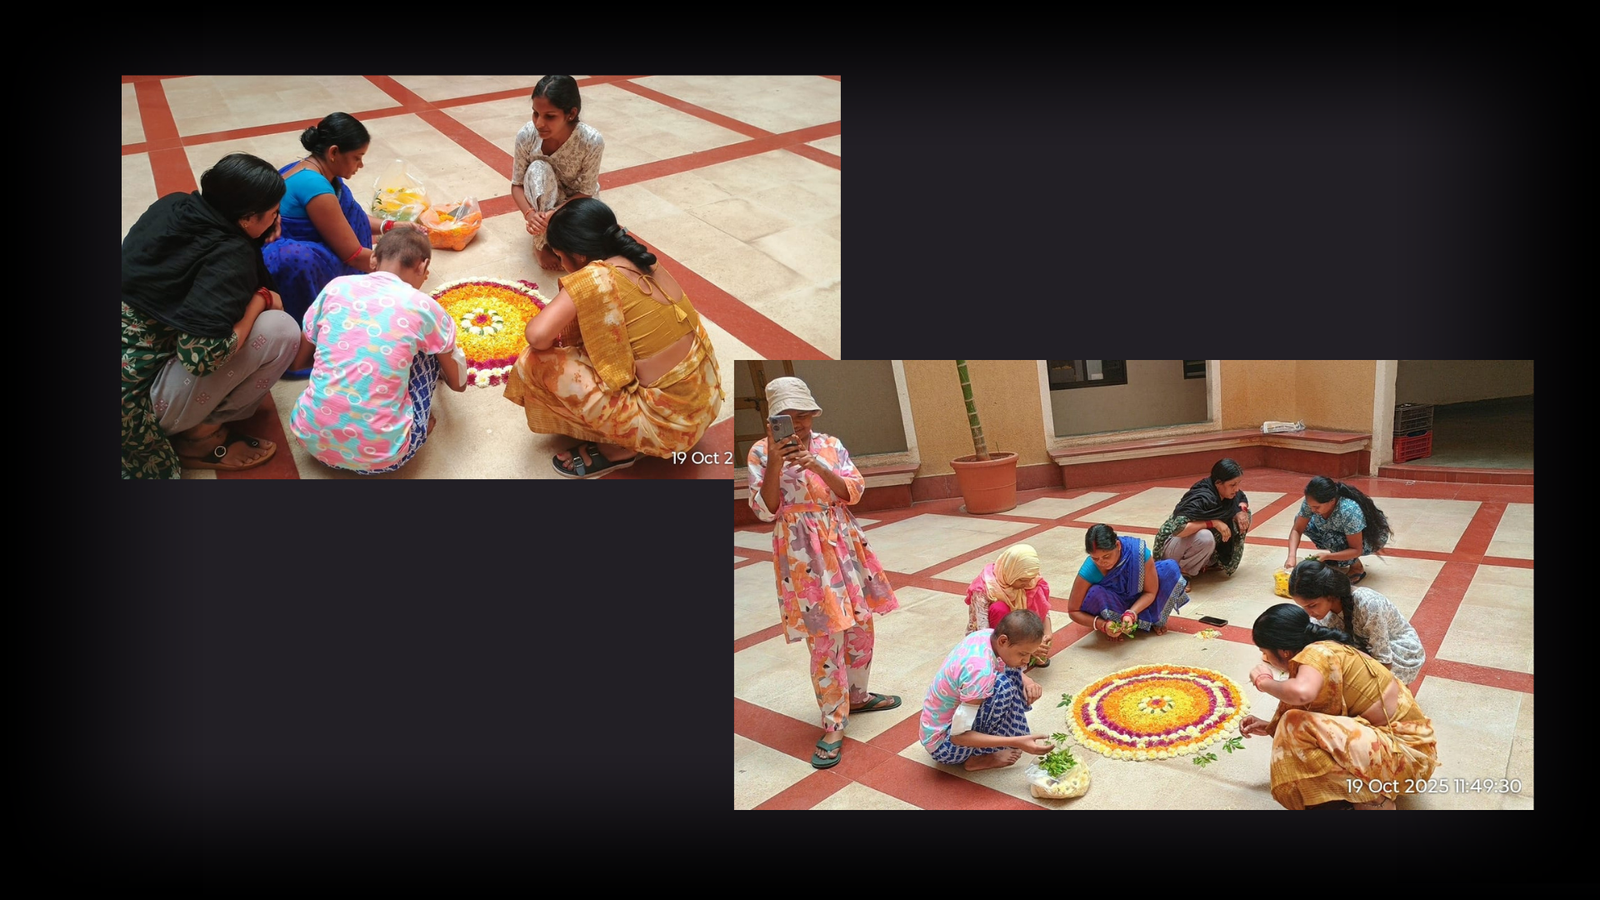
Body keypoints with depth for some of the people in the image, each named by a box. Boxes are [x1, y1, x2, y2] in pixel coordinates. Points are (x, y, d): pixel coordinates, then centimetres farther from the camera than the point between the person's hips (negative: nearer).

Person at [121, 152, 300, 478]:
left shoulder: (171, 207, 1)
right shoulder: (230, 256, -20)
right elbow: (201, 354, -28)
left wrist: (255, 241, 2)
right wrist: (261, 299, -14)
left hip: (135, 366, 8)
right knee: (280, 329, -14)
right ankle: (199, 434, 0)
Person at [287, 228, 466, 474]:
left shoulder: (336, 287, 3)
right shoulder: (425, 307, -3)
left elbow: (298, 360, 16)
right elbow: (457, 383, 14)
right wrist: (459, 377, 39)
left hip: (312, 439, 3)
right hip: (379, 456, -3)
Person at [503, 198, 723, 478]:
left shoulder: (596, 276, -19)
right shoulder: (643, 263, 5)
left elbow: (538, 335, -24)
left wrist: (553, 338, -2)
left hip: (671, 421, -8)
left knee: (537, 364, -7)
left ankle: (617, 448, 6)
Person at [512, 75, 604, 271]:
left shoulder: (592, 141, -30)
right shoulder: (526, 135, -25)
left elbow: (585, 192, -21)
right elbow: (517, 184, -15)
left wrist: (554, 214, -37)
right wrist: (530, 213, -36)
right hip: (544, 200, 1)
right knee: (538, 169, -33)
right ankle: (541, 243, -18)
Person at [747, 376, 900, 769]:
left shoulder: (830, 445, 4)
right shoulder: (762, 452, -5)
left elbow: (854, 491, -5)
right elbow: (765, 511, -11)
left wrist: (817, 466, -20)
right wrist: (775, 463, -23)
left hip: (845, 546, 4)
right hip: (804, 556, -4)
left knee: (860, 626, 14)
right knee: (825, 640, -6)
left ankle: (856, 696, 37)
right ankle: (833, 726, 4)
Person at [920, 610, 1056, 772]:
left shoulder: (987, 635, -10)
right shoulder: (980, 670, -33)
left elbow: (1009, 665, 15)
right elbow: (958, 736, -28)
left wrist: (1027, 681, -8)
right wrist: (1017, 742, -33)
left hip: (953, 716, 9)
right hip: (942, 744, -9)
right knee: (1004, 685, -26)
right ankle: (979, 758, -10)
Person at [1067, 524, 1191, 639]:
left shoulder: (1138, 552, -32)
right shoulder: (1089, 571, -32)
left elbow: (1151, 592, -20)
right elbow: (1073, 611, -22)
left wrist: (1131, 613, -35)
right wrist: (1102, 625, -35)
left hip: (1139, 602, 2)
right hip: (1113, 603, -2)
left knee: (1170, 567, -20)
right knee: (1095, 593, -35)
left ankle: (1157, 620, -2)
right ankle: (1116, 628, -7)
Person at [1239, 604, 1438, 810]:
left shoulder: (1317, 653, -18)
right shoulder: (1325, 651, 9)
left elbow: (1301, 692, -40)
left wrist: (1264, 682, -20)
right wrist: (1270, 728, 13)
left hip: (1406, 752, -10)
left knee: (1298, 726, -22)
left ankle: (1371, 801, -10)